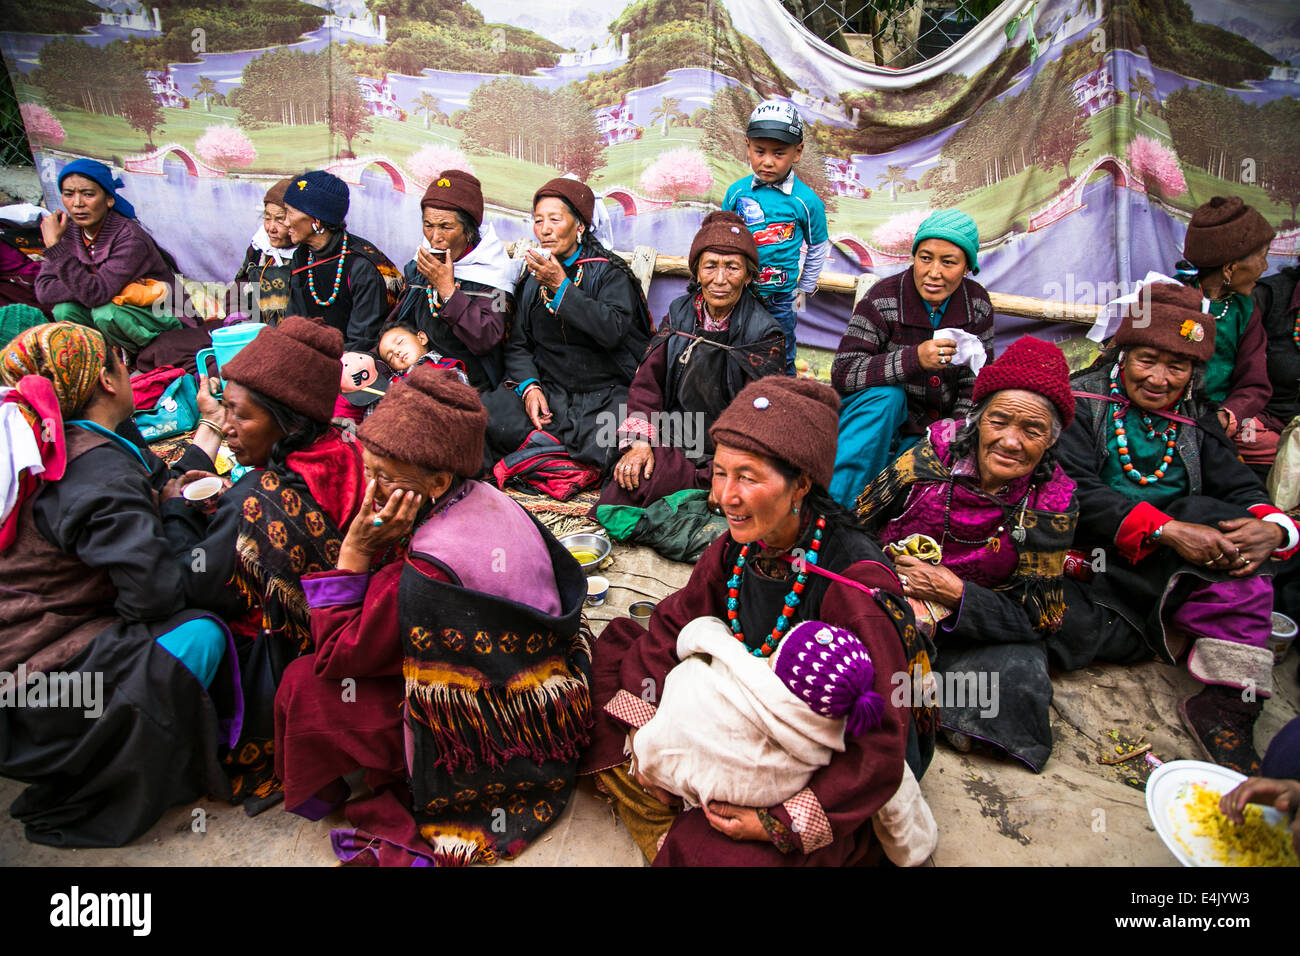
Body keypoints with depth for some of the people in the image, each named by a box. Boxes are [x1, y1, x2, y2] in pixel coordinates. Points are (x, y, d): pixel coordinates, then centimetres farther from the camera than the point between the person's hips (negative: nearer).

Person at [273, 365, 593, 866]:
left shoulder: (425, 572, -31)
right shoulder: (493, 502, -8)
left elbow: (335, 655, -15)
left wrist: (356, 548, -19)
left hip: (491, 746, -8)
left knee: (303, 686, -3)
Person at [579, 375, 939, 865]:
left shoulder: (857, 585, -31)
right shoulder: (739, 546, -12)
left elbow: (878, 750, -28)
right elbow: (673, 623, 1)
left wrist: (779, 824, -28)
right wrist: (640, 725, -7)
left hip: (833, 766, -6)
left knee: (714, 851, -31)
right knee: (615, 647, 2)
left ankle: (682, 838, 6)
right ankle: (666, 826, 2)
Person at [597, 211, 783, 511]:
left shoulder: (765, 334, -4)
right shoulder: (680, 312, 7)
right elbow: (648, 379, 6)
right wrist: (640, 440, -10)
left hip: (723, 452, -3)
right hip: (671, 441, 4)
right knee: (618, 496, -24)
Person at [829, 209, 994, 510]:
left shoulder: (977, 304, -3)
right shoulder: (884, 299, -15)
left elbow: (975, 383, 1)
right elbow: (842, 374, -23)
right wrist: (913, 359, -35)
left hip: (934, 431, 4)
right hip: (876, 420, -3)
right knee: (887, 393, -34)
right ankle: (830, 505, -37)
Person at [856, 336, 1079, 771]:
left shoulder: (1052, 505, -10)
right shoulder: (935, 454, -13)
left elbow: (1037, 614, -9)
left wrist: (956, 593, -25)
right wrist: (903, 595, -19)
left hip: (980, 623, 1)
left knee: (1018, 676, -29)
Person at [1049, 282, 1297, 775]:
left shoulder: (1195, 420, 16)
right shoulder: (1082, 402, 0)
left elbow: (1241, 488, 7)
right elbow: (1074, 490, -14)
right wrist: (1167, 530, -25)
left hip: (1166, 568, 4)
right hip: (1090, 558, -4)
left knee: (1232, 529, -27)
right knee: (1071, 631, -34)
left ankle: (1228, 699, -23)